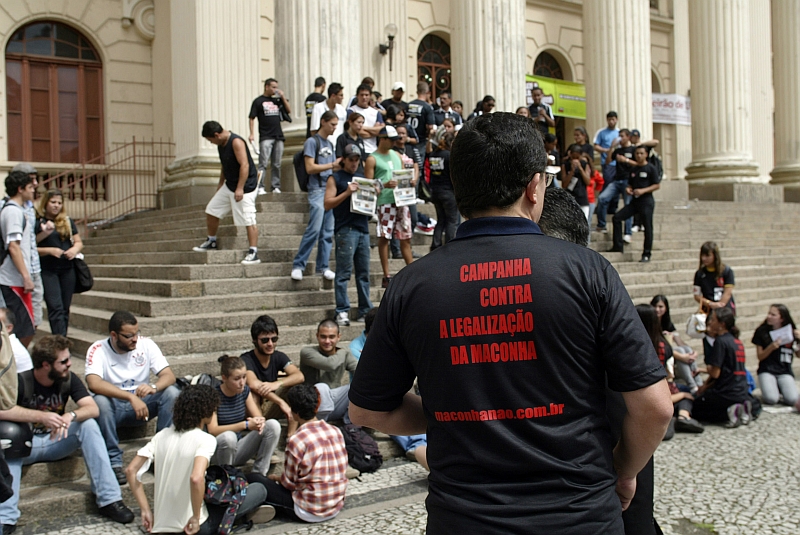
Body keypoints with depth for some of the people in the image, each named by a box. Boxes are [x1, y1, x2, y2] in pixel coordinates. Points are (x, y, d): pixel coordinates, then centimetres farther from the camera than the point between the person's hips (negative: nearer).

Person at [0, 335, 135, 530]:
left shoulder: (68, 379, -7)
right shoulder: (21, 381, -17)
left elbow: (92, 408, -18)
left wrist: (71, 415, -38)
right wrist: (41, 416, -42)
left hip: (55, 441, 3)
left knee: (89, 424, -23)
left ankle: (109, 499, -26)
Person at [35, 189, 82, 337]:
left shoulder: (67, 221, 12)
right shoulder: (37, 222, -1)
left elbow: (79, 242, 14)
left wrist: (75, 249, -7)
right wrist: (50, 250, -17)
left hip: (67, 269, 4)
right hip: (48, 271, -4)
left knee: (65, 308, 8)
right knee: (56, 307, -11)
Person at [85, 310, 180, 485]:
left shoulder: (146, 344, -6)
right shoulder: (98, 350, -14)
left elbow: (169, 376, -11)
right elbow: (93, 383, -32)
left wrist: (153, 387, -35)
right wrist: (131, 397, -41)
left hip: (142, 404, 2)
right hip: (114, 407, -2)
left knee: (172, 393, -23)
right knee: (100, 401, -35)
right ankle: (114, 462, -23)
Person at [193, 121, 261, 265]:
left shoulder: (236, 142, -18)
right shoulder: (221, 144, 10)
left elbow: (244, 165, -24)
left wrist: (239, 189, -27)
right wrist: (221, 183, 24)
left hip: (244, 187, -10)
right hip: (229, 186, 10)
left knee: (248, 220, -10)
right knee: (211, 210, 13)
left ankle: (253, 253, -6)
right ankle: (211, 242, 29)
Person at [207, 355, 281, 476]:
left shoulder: (245, 391, 1)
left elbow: (259, 417, 2)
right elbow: (213, 430, -22)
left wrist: (259, 421, -25)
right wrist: (245, 425, -31)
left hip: (238, 449, 5)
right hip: (218, 450, -5)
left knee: (273, 425, -16)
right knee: (228, 436, -39)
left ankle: (259, 474, -11)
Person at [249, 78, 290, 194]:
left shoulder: (277, 100, 15)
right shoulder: (258, 101, 1)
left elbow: (289, 110, 11)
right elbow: (252, 118, -2)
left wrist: (283, 97, 1)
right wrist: (252, 133, -12)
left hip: (278, 136, 5)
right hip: (265, 137, -5)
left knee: (277, 164, 8)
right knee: (263, 164, -9)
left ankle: (276, 187, 13)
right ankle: (260, 187, -10)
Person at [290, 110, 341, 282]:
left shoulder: (330, 144, 18)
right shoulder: (312, 141, -3)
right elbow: (310, 168, -11)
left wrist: (341, 166, 0)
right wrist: (332, 165, -13)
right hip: (317, 190, -7)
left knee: (328, 232, 5)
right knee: (314, 229, -15)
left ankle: (323, 267, 11)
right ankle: (298, 265, -7)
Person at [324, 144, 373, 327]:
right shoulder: (335, 178, 5)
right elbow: (328, 203, -4)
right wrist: (347, 192, -14)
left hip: (363, 229, 6)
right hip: (345, 230, -6)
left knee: (364, 272, 6)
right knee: (343, 272, -7)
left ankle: (365, 310, 11)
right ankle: (342, 311, -6)